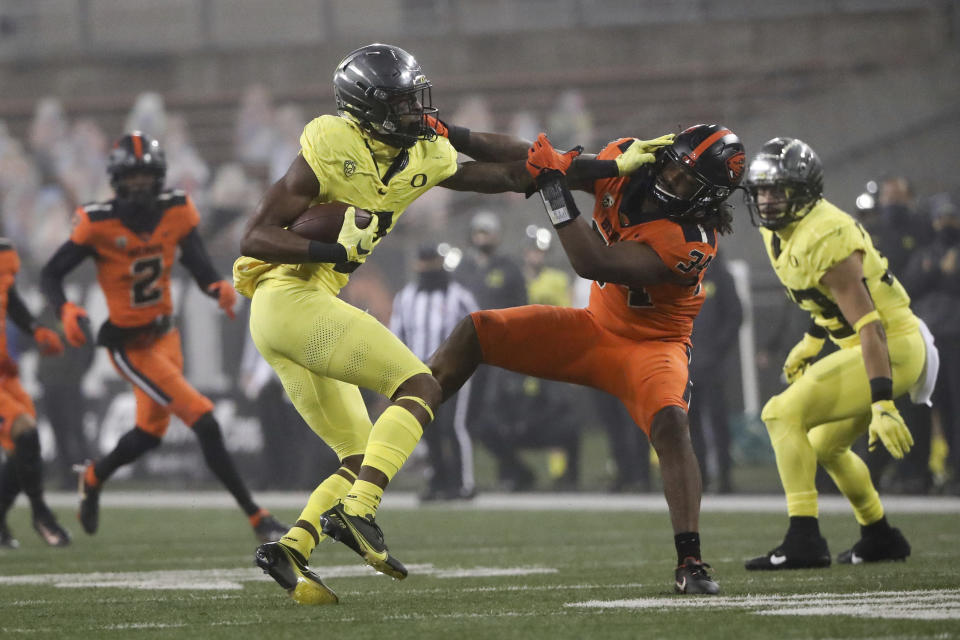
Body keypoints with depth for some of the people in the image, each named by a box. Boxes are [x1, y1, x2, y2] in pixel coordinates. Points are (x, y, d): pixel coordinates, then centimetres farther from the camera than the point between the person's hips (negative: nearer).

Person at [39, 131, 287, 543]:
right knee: (204, 421, -15)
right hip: (129, 346, -6)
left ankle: (94, 477, 53)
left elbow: (200, 267, -6)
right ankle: (255, 517, -8)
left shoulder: (176, 212, -6)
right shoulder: (99, 224, -18)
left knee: (150, 433, 23)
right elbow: (50, 275, -12)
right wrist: (65, 310, -32)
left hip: (165, 335, 6)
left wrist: (219, 288, -29)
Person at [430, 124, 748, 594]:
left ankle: (690, 561, -30)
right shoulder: (626, 161, -10)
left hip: (650, 344, -6)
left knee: (670, 423, -33)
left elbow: (592, 264, -35)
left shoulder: (690, 241, -29)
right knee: (476, 332, -5)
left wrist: (554, 184, -35)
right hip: (595, 328, 6)